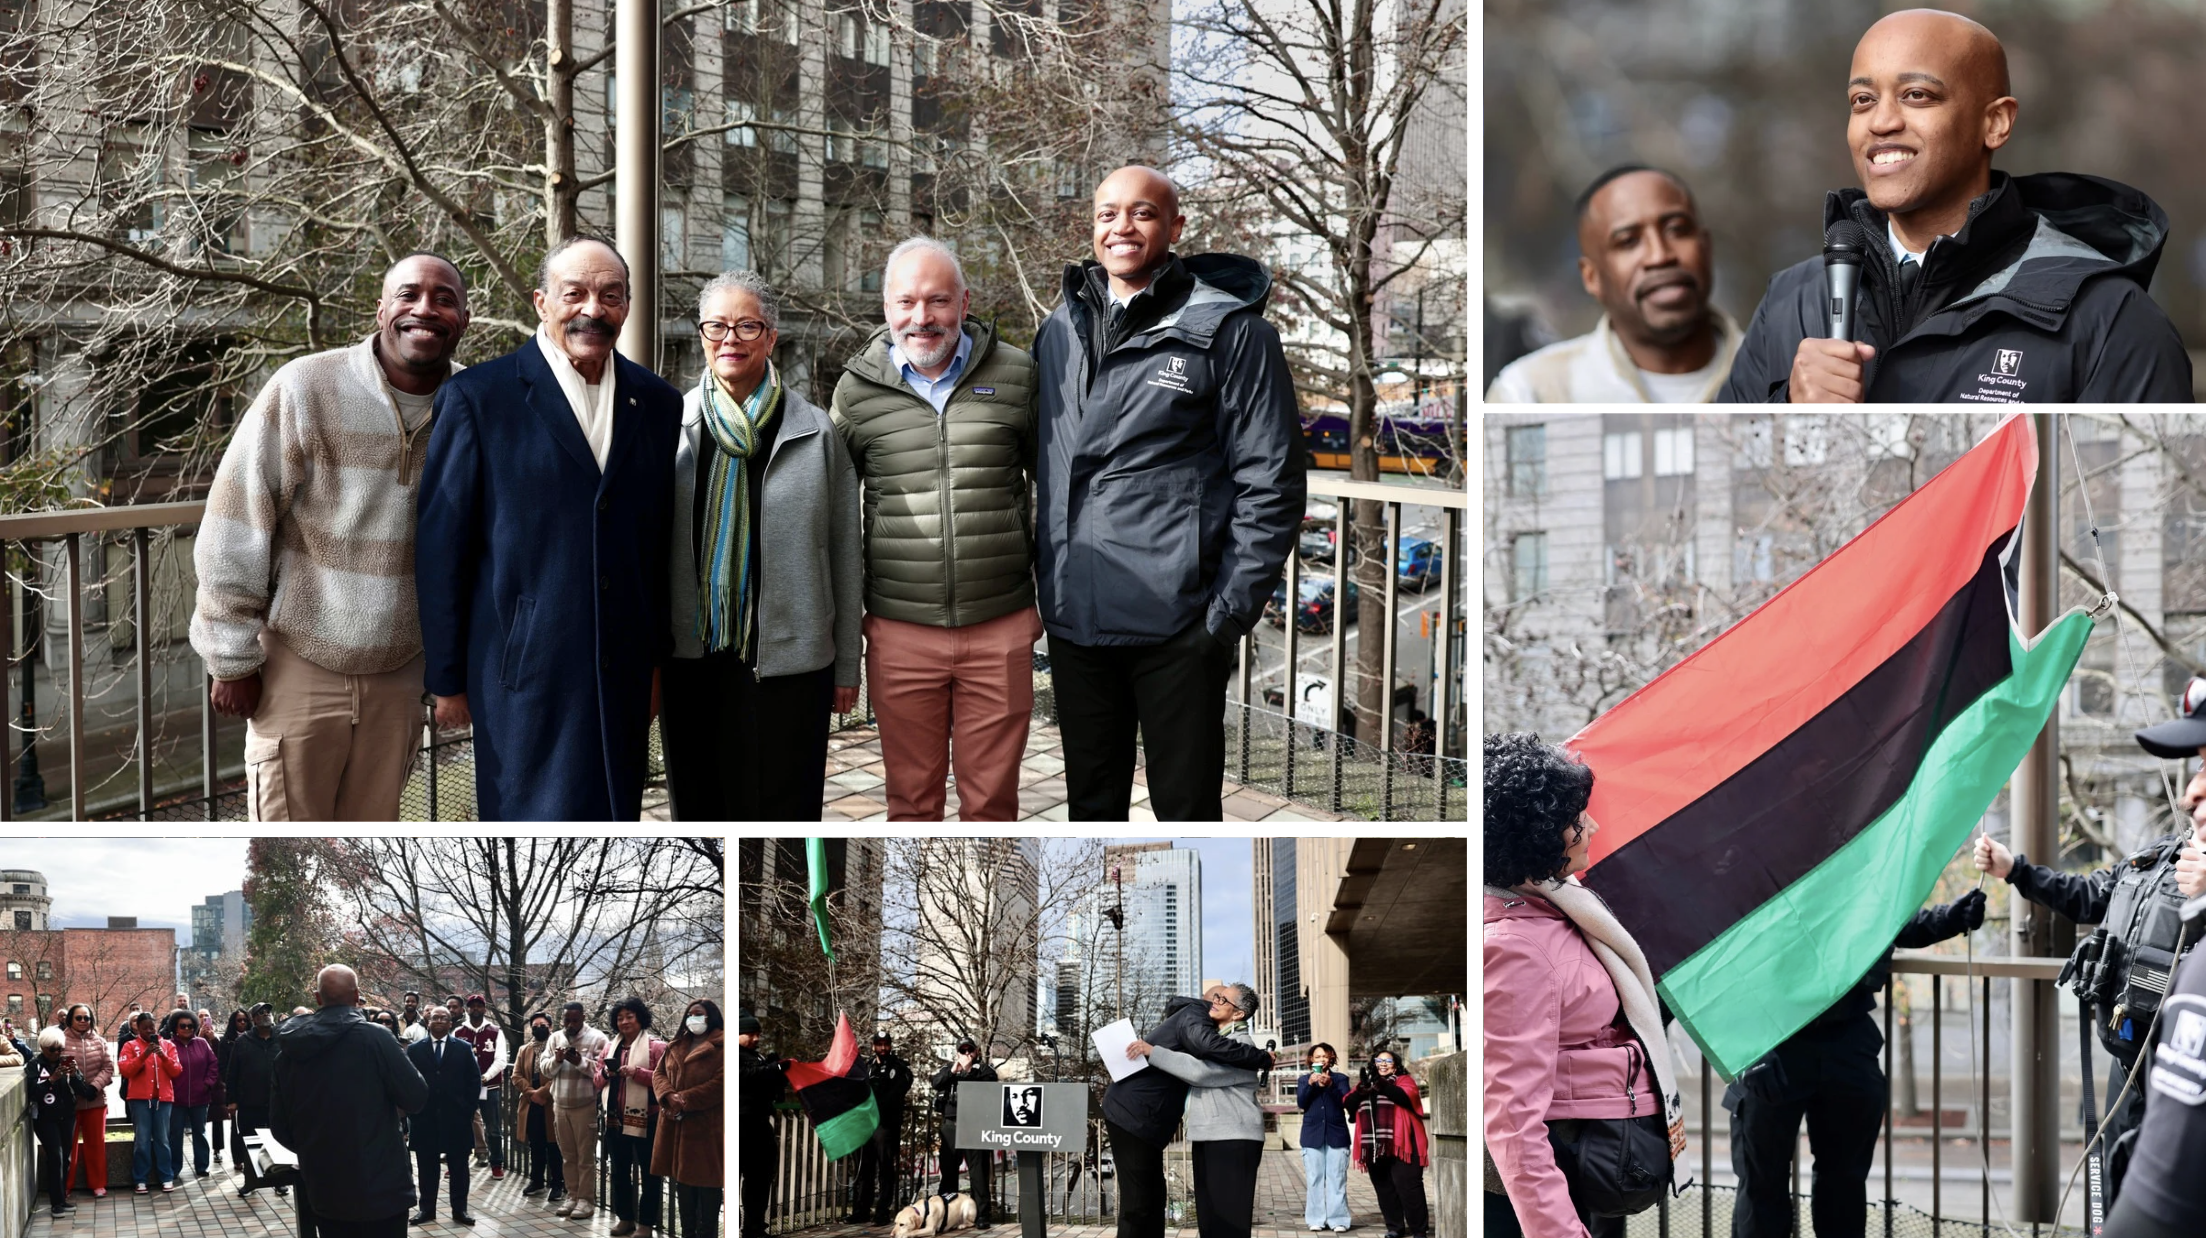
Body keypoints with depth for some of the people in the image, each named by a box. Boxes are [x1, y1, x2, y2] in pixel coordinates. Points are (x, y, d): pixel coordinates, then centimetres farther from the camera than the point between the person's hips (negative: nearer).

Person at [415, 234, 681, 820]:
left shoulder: (657, 403, 9)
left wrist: (657, 657, 14)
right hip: (525, 672, -4)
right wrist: (446, 678, -3)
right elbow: (440, 547, -3)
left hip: (622, 676, 4)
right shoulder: (477, 398, -4)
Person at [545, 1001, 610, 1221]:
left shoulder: (596, 1038, -7)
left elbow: (602, 1070, -13)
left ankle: (586, 1199, 5)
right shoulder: (555, 1038, 9)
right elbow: (546, 1071, 5)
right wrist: (556, 1060, -15)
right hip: (560, 1105, 5)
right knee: (568, 1155, 12)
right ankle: (572, 1196, 20)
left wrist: (580, 1062, -24)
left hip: (585, 1105, -5)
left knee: (586, 1156, 0)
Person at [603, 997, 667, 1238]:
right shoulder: (610, 1046, 13)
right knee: (619, 1170, 14)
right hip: (616, 1119, 6)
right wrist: (605, 1074, -6)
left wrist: (637, 1072, -22)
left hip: (645, 1119, -6)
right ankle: (624, 1217, 25)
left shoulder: (656, 1046, -6)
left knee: (649, 1172, 1)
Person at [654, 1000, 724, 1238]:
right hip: (676, 1125, 7)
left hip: (707, 1125, -7)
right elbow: (659, 1074, 11)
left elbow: (722, 1082, -16)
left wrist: (686, 1100, -17)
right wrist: (669, 1097, -11)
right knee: (683, 1178, 11)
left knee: (706, 1183, -3)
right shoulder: (676, 1045, 17)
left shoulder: (722, 1046, -7)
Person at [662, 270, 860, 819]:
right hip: (689, 655, 2)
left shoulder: (815, 432, -1)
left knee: (783, 813, 1)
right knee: (698, 809, 11)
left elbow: (846, 558, 3)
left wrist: (847, 667, 3)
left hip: (788, 660, -2)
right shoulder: (671, 427, 3)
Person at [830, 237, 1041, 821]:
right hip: (899, 633, 1)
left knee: (992, 800, 7)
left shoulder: (1016, 376, 2)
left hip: (1002, 628, 0)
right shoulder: (856, 389, 4)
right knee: (911, 800, 9)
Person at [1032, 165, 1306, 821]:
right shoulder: (1060, 329, 13)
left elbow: (1271, 483, -7)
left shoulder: (1228, 330, -5)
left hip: (1177, 620, -5)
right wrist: (1045, 579, 13)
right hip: (1073, 616, 5)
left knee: (1186, 806, 3)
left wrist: (1231, 610, -11)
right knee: (1090, 803, 15)